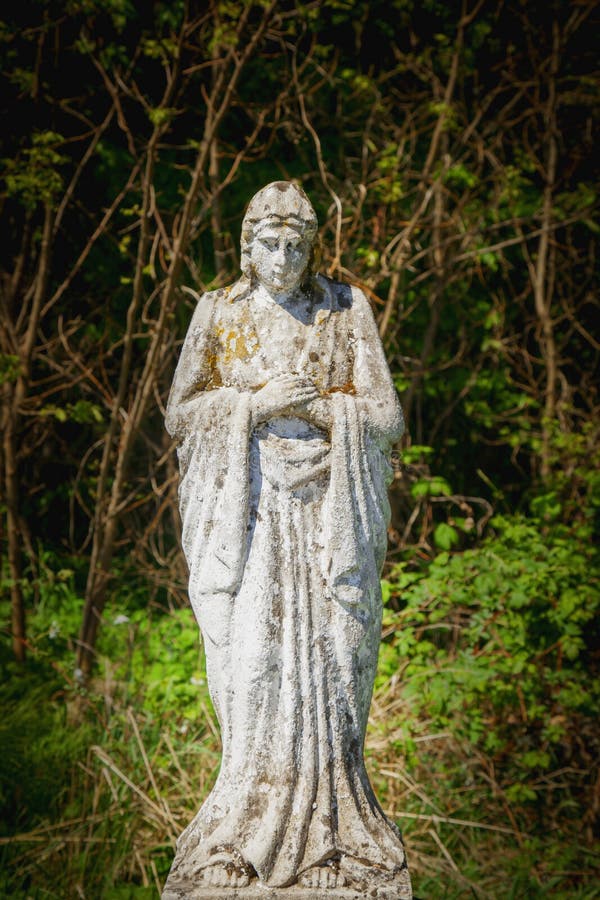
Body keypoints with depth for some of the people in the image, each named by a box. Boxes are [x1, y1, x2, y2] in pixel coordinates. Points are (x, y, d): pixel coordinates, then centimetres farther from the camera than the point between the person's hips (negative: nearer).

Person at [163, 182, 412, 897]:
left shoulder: (345, 310, 7)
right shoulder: (219, 312, 9)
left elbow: (386, 416, 5)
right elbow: (180, 414, 5)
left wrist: (318, 407, -10)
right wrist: (255, 403, -9)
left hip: (327, 508, 0)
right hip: (244, 504, 0)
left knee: (326, 661, -6)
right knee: (252, 658, -10)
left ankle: (324, 836, 1)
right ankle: (251, 841, -4)